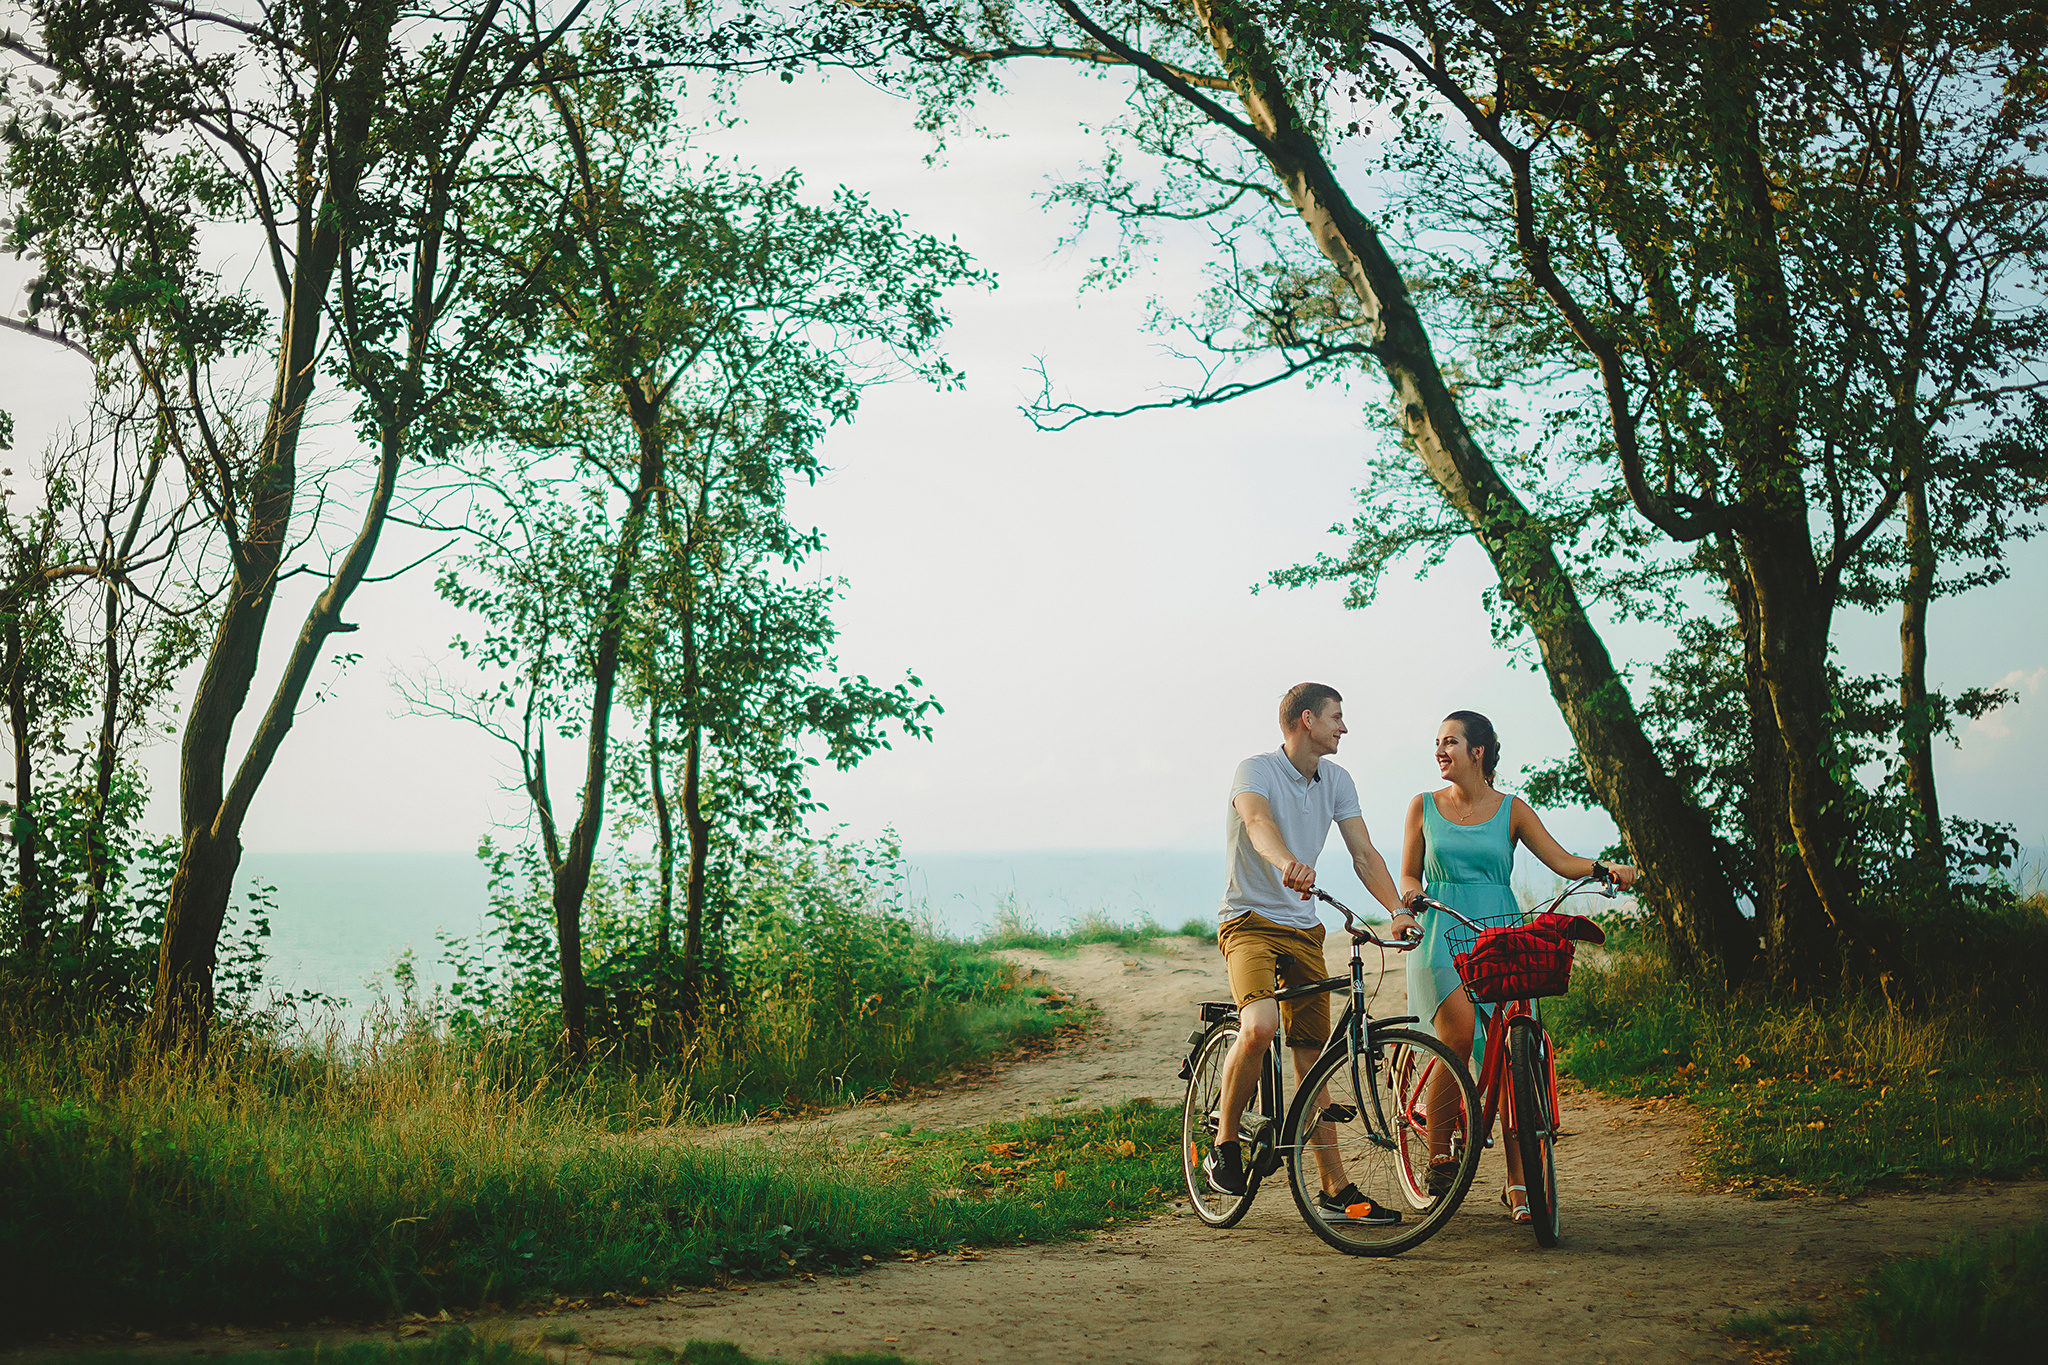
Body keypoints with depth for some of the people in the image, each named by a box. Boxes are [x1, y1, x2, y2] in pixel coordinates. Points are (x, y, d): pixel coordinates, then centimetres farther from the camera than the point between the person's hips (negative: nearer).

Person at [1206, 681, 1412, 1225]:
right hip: (1250, 920, -6)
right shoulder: (1257, 770, -13)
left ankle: (1335, 1190, 10)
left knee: (1312, 1058, 6)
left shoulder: (1336, 782, 7)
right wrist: (1287, 863, -56)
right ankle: (1225, 1143, -9)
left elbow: (1364, 853, 2)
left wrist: (1399, 910, -15)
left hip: (1303, 927, 6)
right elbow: (1258, 821, -34)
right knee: (1259, 1026, -30)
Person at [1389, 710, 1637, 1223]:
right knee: (1458, 1033, -26)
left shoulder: (1511, 809, 9)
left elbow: (1560, 860, 2)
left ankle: (1518, 1183, -2)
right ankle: (1438, 1150, -9)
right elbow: (1409, 875, 15)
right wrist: (1409, 901, -6)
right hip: (1442, 937, -1)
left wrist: (1606, 868, -16)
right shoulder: (1424, 806, 11)